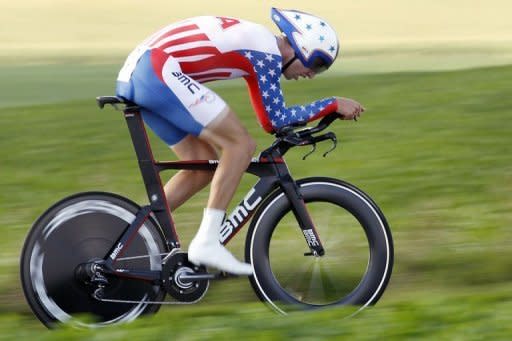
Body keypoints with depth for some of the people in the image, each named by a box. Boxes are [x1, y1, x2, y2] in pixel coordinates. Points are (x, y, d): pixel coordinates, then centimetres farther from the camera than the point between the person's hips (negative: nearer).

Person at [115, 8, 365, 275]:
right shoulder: (268, 54, -6)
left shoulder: (256, 39, 22)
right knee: (241, 145, -8)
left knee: (202, 166, 15)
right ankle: (206, 243, -10)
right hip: (160, 72, -10)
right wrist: (333, 105, 0)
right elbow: (274, 120, -6)